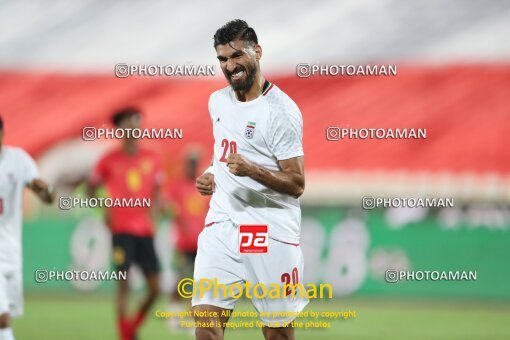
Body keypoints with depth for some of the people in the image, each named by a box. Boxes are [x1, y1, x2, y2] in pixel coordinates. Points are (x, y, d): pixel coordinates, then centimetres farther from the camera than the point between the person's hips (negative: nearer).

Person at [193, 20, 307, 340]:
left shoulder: (281, 110, -11)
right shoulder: (217, 101, 11)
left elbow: (297, 184, -12)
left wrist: (251, 169, -27)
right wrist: (211, 176, 10)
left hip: (271, 234, -5)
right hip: (222, 226, 5)